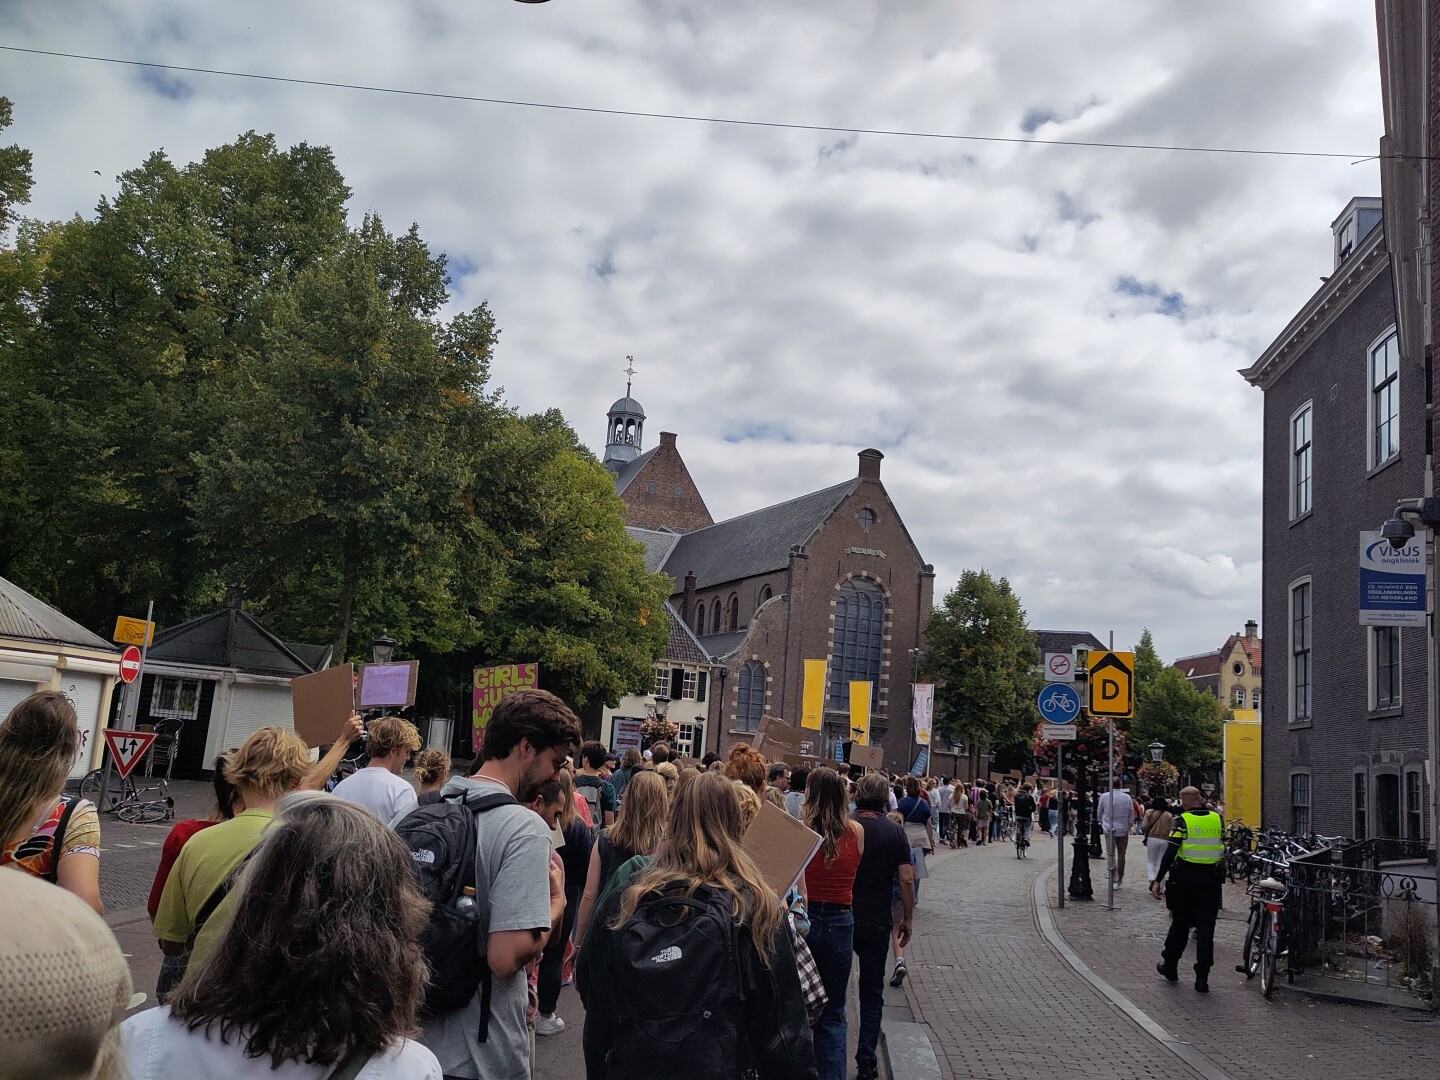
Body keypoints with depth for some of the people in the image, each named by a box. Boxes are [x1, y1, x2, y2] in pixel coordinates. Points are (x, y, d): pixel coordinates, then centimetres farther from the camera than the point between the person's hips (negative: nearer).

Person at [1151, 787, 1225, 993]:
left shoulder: (1182, 821, -10)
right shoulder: (1217, 819, 2)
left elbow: (1170, 853, -14)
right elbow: (1222, 849, 10)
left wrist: (1158, 880, -12)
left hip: (1185, 879, -2)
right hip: (1212, 879, 2)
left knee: (1180, 924, 12)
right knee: (1206, 928, 5)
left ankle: (1170, 966, 25)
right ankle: (1202, 977, 3)